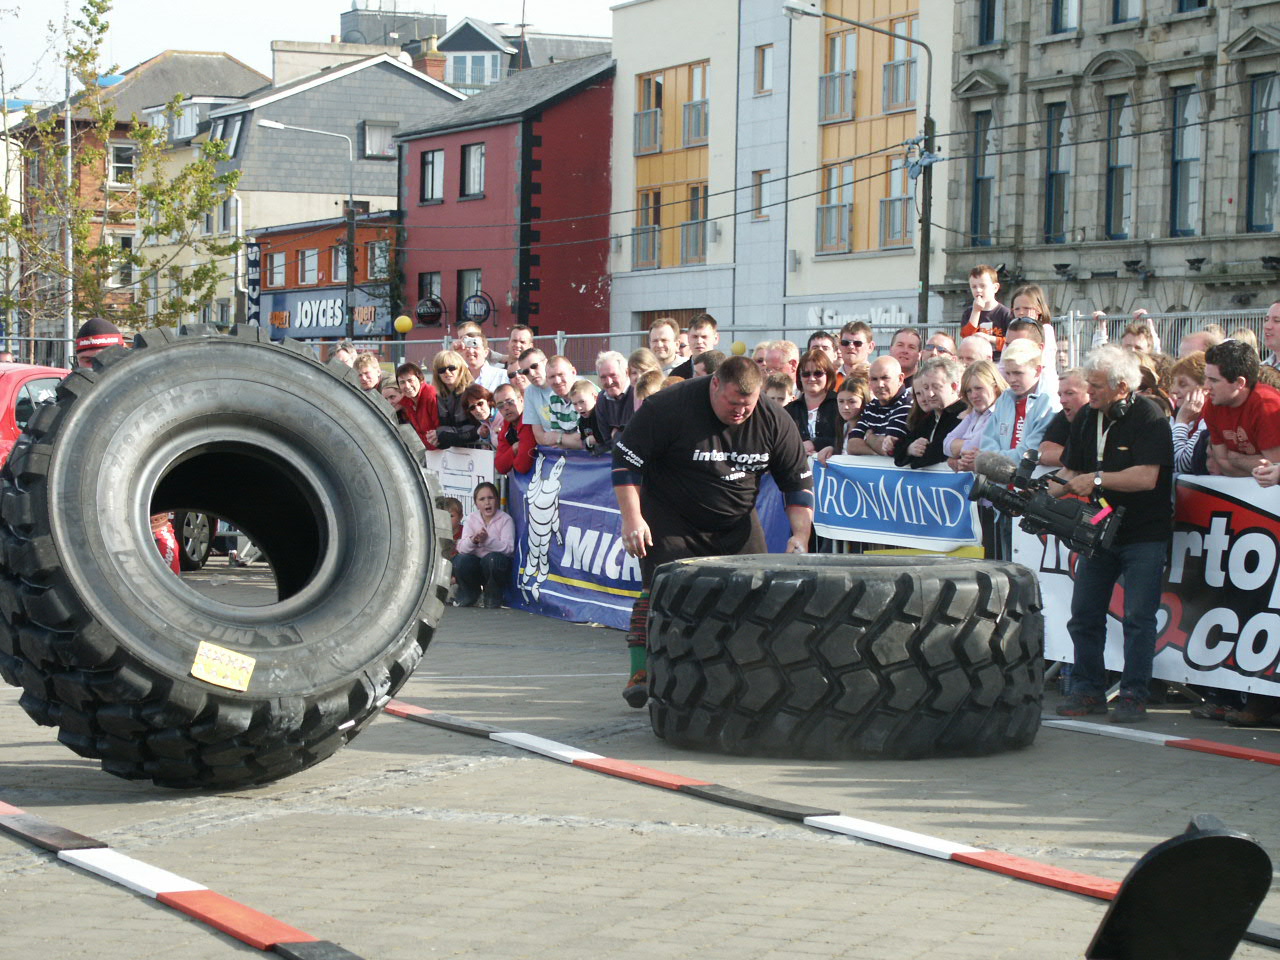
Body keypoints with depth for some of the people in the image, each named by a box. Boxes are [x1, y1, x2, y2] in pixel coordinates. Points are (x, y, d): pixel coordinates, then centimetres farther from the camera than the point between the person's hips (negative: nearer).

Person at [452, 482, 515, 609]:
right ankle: (470, 593, 3)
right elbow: (461, 548, -9)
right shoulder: (471, 518, 2)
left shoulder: (505, 519, -7)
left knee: (492, 558, -36)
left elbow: (508, 548, -21)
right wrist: (472, 540, -32)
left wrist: (487, 540, -37)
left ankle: (492, 598, -9)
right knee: (461, 560, -28)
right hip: (476, 567, 3)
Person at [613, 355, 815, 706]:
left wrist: (800, 536, -9)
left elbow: (799, 481, 1)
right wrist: (633, 518, -19)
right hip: (672, 518, -4)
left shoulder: (773, 421, -10)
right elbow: (626, 457, -15)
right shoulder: (670, 408, -22)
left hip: (737, 523, 4)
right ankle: (640, 674, -9)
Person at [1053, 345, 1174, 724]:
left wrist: (1098, 479, -24)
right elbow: (1071, 471, 11)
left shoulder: (1148, 418, -14)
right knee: (1084, 614, 5)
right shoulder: (1086, 418, 7)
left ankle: (1133, 696, 0)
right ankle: (1088, 691, 13)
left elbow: (1147, 477, -24)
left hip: (1144, 535, -7)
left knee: (1138, 617, -6)